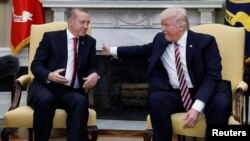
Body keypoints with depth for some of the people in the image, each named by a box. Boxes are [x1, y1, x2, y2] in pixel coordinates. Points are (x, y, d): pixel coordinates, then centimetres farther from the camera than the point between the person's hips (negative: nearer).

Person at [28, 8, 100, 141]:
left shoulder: (90, 42, 14)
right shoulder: (51, 37, 4)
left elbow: (92, 67, 16)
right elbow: (36, 65, 1)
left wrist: (95, 75, -9)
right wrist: (49, 75, -20)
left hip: (72, 92, 2)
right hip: (46, 87, -2)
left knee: (81, 101, -33)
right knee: (46, 99, -37)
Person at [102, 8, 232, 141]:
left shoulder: (205, 41, -7)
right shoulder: (160, 39, 7)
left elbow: (213, 76, -15)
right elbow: (142, 50, 27)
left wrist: (197, 106, -28)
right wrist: (112, 50, 28)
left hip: (202, 92, -3)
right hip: (175, 94, 3)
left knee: (220, 103, -35)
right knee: (156, 99, -29)